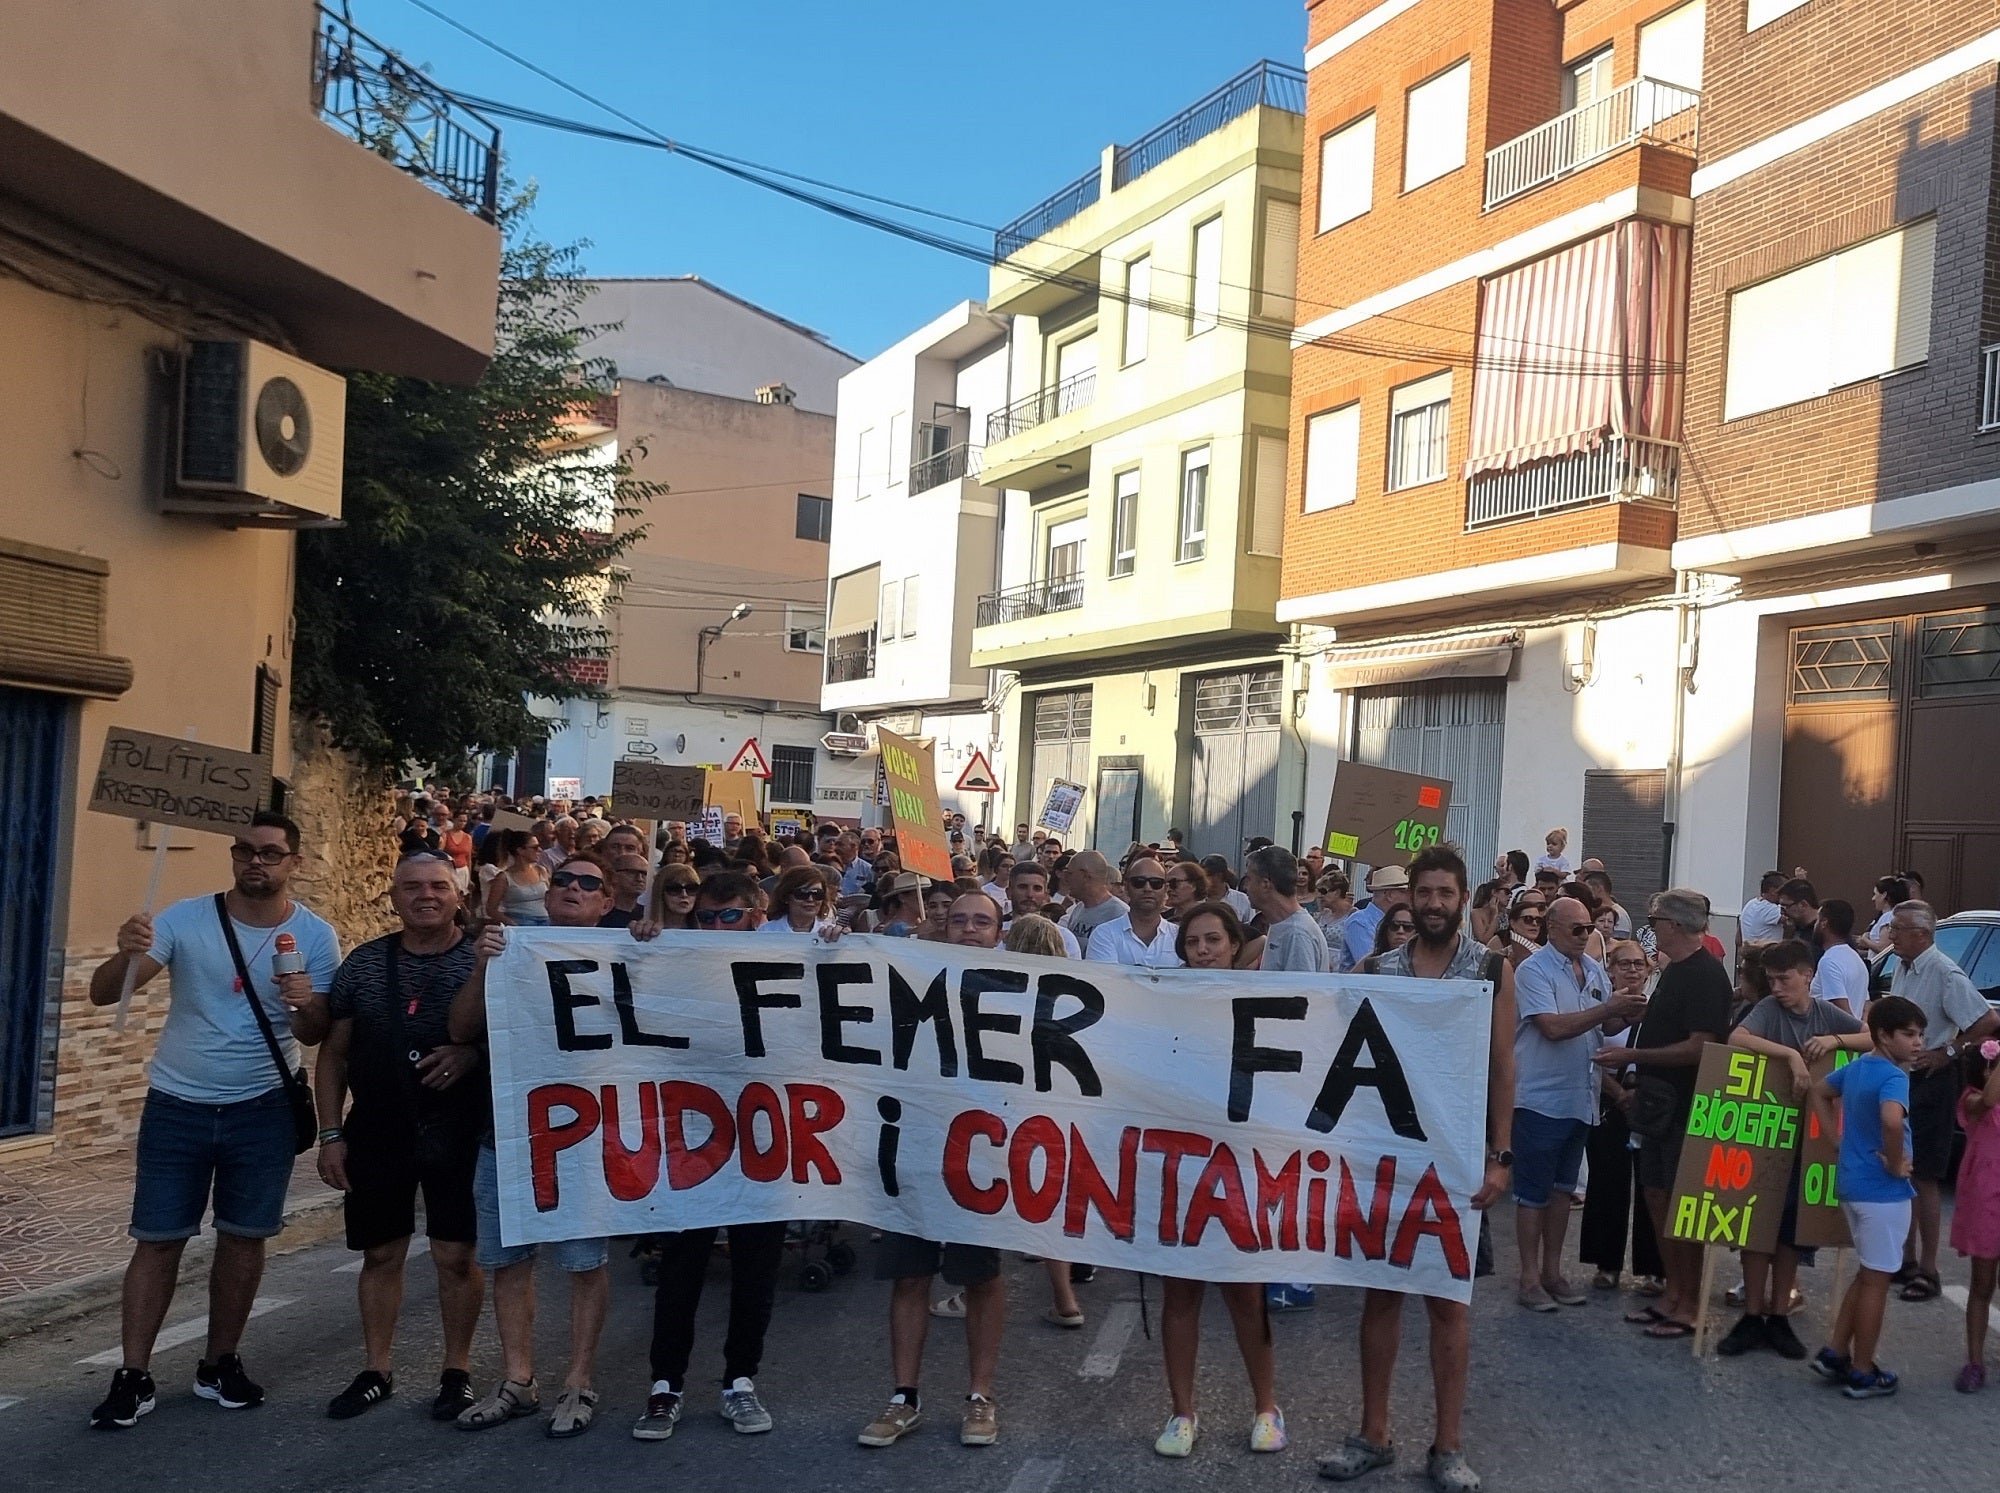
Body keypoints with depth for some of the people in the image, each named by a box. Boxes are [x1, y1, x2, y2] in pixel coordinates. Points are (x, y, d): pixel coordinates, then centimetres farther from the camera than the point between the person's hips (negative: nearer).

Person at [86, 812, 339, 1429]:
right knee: (158, 1240, 2)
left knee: (244, 1237, 9)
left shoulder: (315, 936, -7)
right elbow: (103, 994, -17)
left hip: (262, 1111, 1)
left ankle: (220, 1364, 24)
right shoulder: (186, 919, -11)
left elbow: (316, 1035, -4)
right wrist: (126, 956, -39)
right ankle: (132, 1376, 12)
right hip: (176, 1107, -1)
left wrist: (306, 1006, -27)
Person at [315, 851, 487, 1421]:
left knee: (456, 1255, 3)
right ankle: (377, 1369, 28)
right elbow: (333, 1054, 7)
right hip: (377, 1135, 3)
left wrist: (474, 1053, -21)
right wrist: (331, 1134, 2)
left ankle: (457, 1370, 20)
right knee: (380, 1255, 12)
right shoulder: (364, 963, 3)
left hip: (458, 1135, -2)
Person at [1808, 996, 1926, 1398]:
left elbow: (1819, 1093, 22)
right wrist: (1896, 1163, -23)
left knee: (1867, 1275, 21)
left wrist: (1839, 1139, 15)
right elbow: (1892, 1120, -39)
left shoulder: (1855, 1068, 7)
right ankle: (1861, 1374, 13)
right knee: (1876, 1281, 3)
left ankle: (1835, 1353, 23)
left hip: (1853, 1185, 8)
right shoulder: (1894, 1078, -20)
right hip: (1884, 1192, -8)